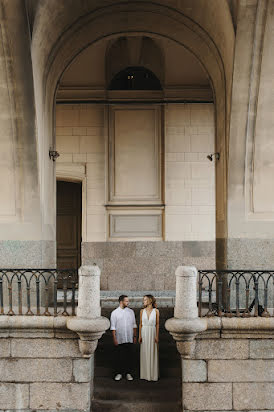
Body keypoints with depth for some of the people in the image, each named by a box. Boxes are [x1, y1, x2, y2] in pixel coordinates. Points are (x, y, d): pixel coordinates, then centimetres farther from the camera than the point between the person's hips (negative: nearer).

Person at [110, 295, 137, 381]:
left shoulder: (131, 311, 8)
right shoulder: (114, 313, 0)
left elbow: (134, 325, 12)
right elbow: (113, 327, -1)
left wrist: (135, 336, 7)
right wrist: (114, 338, -7)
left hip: (129, 339, 2)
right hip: (119, 340, -2)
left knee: (129, 356, 3)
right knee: (119, 357, 2)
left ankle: (128, 373, 13)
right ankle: (119, 373, 13)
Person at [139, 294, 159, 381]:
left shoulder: (156, 311, -1)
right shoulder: (142, 311, 5)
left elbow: (157, 324, -1)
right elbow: (140, 324, 6)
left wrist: (157, 336, -6)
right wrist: (139, 336, 0)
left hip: (152, 332, -2)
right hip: (144, 332, 2)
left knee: (152, 353, 0)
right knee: (144, 353, 3)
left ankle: (153, 374, 7)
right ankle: (145, 374, 10)